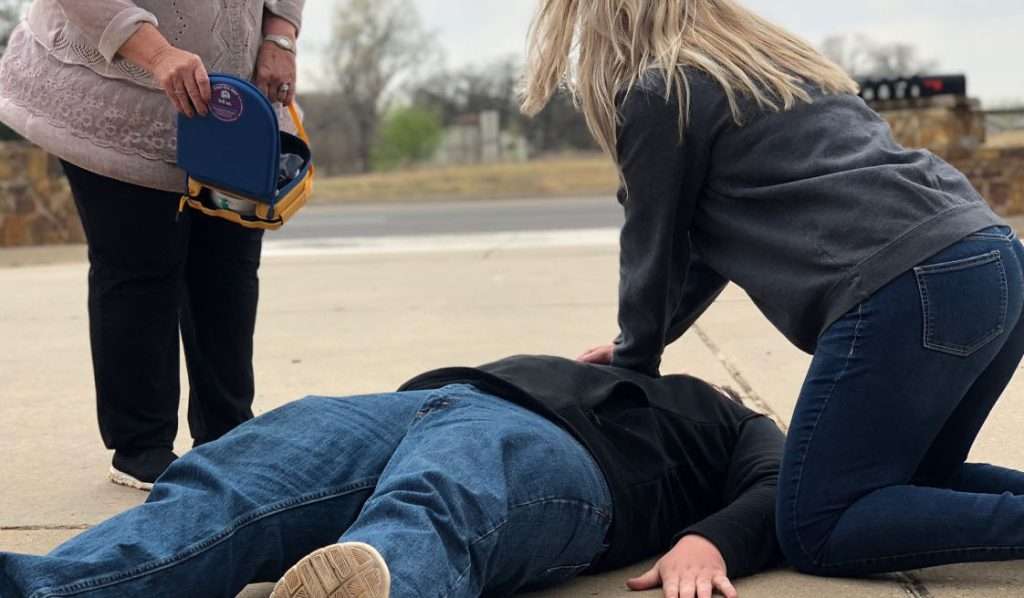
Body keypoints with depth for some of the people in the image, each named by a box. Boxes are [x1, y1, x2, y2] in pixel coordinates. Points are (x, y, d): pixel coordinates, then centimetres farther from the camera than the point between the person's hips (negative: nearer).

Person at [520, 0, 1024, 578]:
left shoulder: (655, 95, 3)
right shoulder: (769, 58, 29)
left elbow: (654, 247, 12)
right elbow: (714, 239, 35)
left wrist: (634, 360, 29)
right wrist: (639, 345, 39)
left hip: (907, 287, -9)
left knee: (816, 534, -2)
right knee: (912, 482, 24)